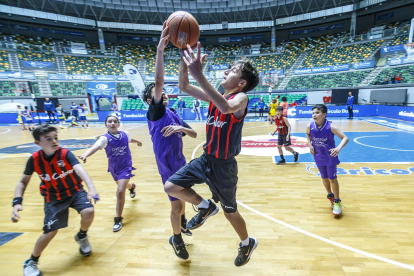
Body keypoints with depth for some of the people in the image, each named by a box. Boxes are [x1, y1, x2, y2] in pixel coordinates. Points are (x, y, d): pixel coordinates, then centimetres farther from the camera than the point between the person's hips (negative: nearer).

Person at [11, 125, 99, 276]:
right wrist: (17, 202, -18)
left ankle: (81, 236, 14)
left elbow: (80, 170, -42)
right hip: (54, 197, 1)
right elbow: (22, 182, -2)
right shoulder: (34, 159, -15)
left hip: (75, 191, -1)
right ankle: (31, 262, 26)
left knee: (88, 212, -23)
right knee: (50, 231, -6)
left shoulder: (65, 154, -24)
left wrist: (91, 188, -59)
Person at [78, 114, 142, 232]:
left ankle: (118, 219, 4)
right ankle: (132, 186, 66)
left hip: (125, 166, -1)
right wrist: (85, 155, -60)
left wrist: (138, 142, 36)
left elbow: (130, 139, 15)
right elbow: (95, 147, -39)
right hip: (113, 168, 1)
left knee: (120, 191, -14)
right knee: (123, 186, 27)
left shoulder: (125, 134, -10)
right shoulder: (105, 138, -19)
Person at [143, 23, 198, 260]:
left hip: (180, 161, 7)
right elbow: (158, 81, -27)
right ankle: (177, 239, 26)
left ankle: (182, 222, 52)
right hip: (168, 165, -7)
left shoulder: (174, 115, 9)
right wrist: (160, 48, -34)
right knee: (177, 203, 0)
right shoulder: (156, 112, -11)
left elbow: (194, 134, 4)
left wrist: (181, 128, -17)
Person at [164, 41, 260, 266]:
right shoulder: (216, 96, 3)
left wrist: (199, 75, -44)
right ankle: (205, 207, 25)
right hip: (205, 159, 6)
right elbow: (184, 87, 2)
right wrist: (185, 57, -10)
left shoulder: (241, 98, -17)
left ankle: (247, 243, 46)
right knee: (171, 187, 0)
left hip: (223, 166, -6)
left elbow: (226, 108, -42)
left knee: (230, 212, 13)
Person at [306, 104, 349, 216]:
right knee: (324, 178, 17)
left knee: (332, 179, 4)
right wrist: (310, 145, -1)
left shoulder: (330, 127, -22)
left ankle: (337, 202, 23)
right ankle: (330, 196, 42)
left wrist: (338, 148, -39)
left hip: (330, 157, -3)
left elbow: (345, 138, -21)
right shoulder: (310, 126, -11)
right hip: (318, 157, 3)